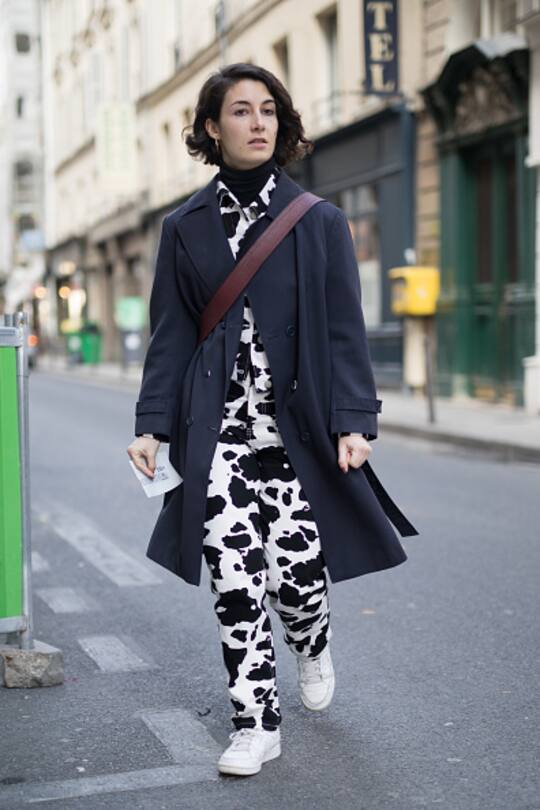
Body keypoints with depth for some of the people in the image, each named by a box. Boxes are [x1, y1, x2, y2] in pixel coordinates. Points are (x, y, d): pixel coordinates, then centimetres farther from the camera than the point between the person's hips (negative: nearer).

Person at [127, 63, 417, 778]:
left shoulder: (319, 221, 3)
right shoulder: (186, 228, 7)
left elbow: (344, 328, 0)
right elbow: (171, 335, 7)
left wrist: (354, 421, -10)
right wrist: (152, 425, -2)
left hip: (298, 428, -1)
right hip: (220, 430, 1)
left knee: (295, 576, 0)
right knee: (234, 581, -4)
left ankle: (313, 647, 37)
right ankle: (256, 724, 12)